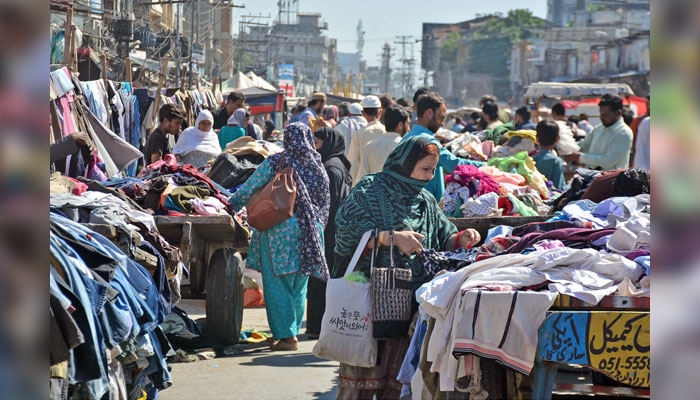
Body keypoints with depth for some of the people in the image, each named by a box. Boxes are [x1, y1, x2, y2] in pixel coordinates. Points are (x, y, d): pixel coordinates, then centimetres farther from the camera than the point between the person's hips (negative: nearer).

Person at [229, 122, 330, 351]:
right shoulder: (317, 165, 6)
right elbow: (325, 201, 12)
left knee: (278, 283, 0)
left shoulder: (275, 163, -7)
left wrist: (231, 206, 11)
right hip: (309, 231, 5)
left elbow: (249, 189, -5)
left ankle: (286, 335, -3)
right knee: (299, 285, 14)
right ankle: (293, 330, 21)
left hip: (280, 230, -5)